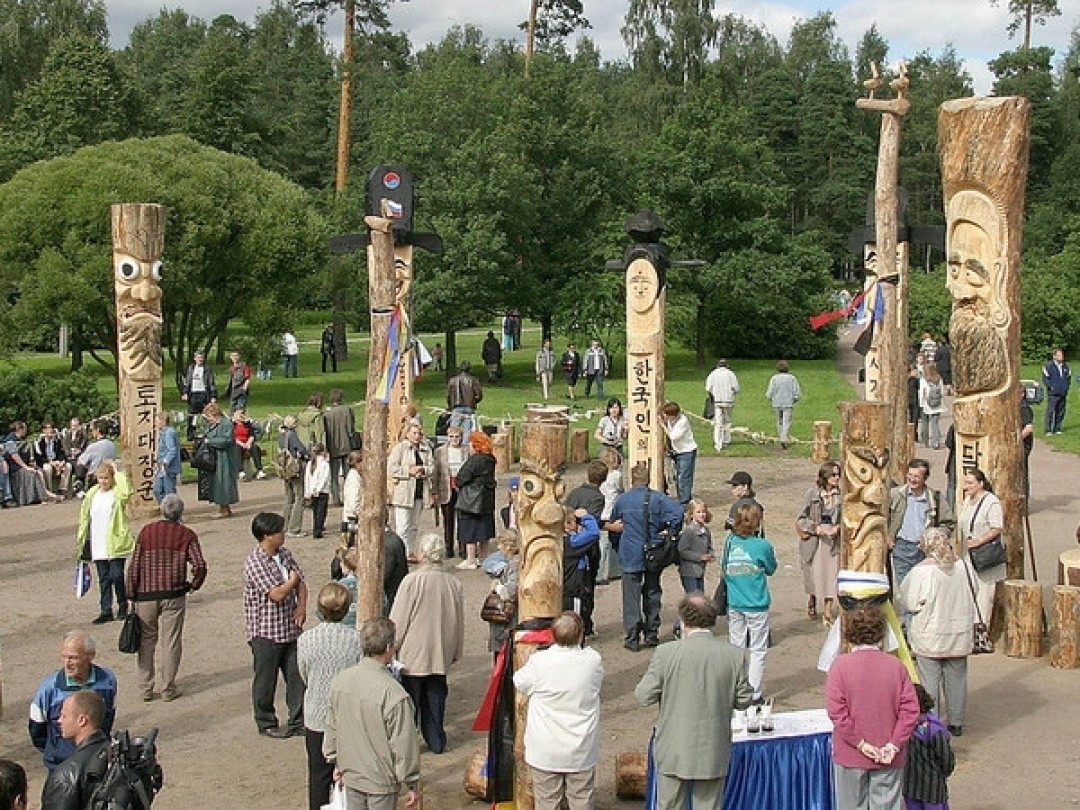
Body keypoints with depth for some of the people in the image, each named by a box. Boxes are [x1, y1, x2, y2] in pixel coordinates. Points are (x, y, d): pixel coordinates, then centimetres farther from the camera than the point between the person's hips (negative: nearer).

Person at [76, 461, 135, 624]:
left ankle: (122, 606, 15)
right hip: (98, 544, 5)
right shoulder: (92, 494, 8)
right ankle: (106, 611, 15)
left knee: (116, 575, -6)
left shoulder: (117, 493, -7)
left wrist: (118, 473, -21)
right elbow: (84, 516, 16)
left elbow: (126, 492, -33)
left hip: (115, 542, -5)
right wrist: (81, 537, 14)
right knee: (103, 578, 9)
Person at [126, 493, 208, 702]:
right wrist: (194, 585, 7)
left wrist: (131, 596, 5)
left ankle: (145, 688, 14)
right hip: (173, 596, -1)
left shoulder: (146, 531, 2)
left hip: (146, 595, 1)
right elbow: (200, 565, -13)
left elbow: (134, 566, 0)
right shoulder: (186, 535, -1)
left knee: (146, 640, 13)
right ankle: (168, 689, 10)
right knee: (171, 642, 6)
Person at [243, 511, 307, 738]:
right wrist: (293, 580, -5)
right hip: (266, 632, -7)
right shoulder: (254, 562, -18)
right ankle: (266, 723, 22)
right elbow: (277, 594, -23)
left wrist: (302, 606, -7)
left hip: (290, 628, 7)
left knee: (297, 675, 8)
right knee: (266, 679, 7)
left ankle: (298, 721, 19)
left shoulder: (285, 554, 8)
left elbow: (301, 583, 11)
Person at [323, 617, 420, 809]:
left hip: (350, 775, 6)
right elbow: (403, 744, -18)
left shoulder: (340, 680, -6)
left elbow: (331, 727, 6)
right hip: (381, 781, -5)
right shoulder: (394, 694, -25)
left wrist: (337, 763, 21)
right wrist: (412, 785, -6)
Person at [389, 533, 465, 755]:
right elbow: (459, 622, 7)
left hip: (412, 653, -4)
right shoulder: (454, 584, -4)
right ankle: (436, 741, 22)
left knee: (410, 699, 9)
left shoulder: (412, 581, -17)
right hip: (440, 654, 4)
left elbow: (398, 620, -11)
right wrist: (456, 652, 19)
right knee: (435, 700, 16)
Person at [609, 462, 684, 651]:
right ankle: (652, 634, 21)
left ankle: (632, 638, 2)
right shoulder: (658, 498, -5)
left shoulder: (622, 499, -2)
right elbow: (677, 513, -19)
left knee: (631, 596, 3)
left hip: (630, 556, -1)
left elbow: (613, 522, 14)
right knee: (652, 593, 15)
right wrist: (672, 533, -6)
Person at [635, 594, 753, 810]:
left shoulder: (666, 653, -15)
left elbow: (644, 697, -9)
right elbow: (744, 700, 0)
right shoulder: (734, 655, -8)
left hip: (674, 752, -2)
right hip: (714, 753, 2)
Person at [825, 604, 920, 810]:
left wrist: (859, 743, -11)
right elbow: (911, 709, -7)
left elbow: (836, 710, -15)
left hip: (851, 755, -1)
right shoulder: (896, 665, -4)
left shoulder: (840, 665, -10)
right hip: (889, 758, 1)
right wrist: (894, 744, -7)